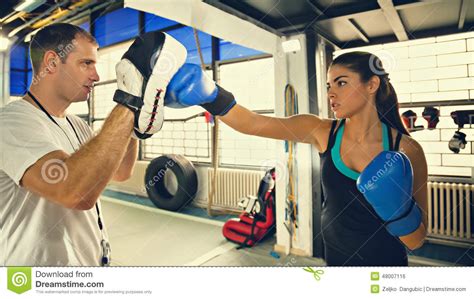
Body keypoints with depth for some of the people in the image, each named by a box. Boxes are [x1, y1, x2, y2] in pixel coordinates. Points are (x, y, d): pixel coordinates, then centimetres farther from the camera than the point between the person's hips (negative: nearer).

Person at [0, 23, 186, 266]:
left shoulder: (76, 124, 7)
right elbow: (76, 192, -38)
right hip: (44, 260, -8)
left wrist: (135, 122, -6)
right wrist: (129, 101, -35)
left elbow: (121, 173, 8)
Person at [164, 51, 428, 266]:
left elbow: (417, 242, -11)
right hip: (334, 257, 2)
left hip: (386, 260, -1)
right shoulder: (321, 132, -13)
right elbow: (251, 123, -23)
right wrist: (209, 95, -35)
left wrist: (400, 209, -29)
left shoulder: (407, 150, -17)